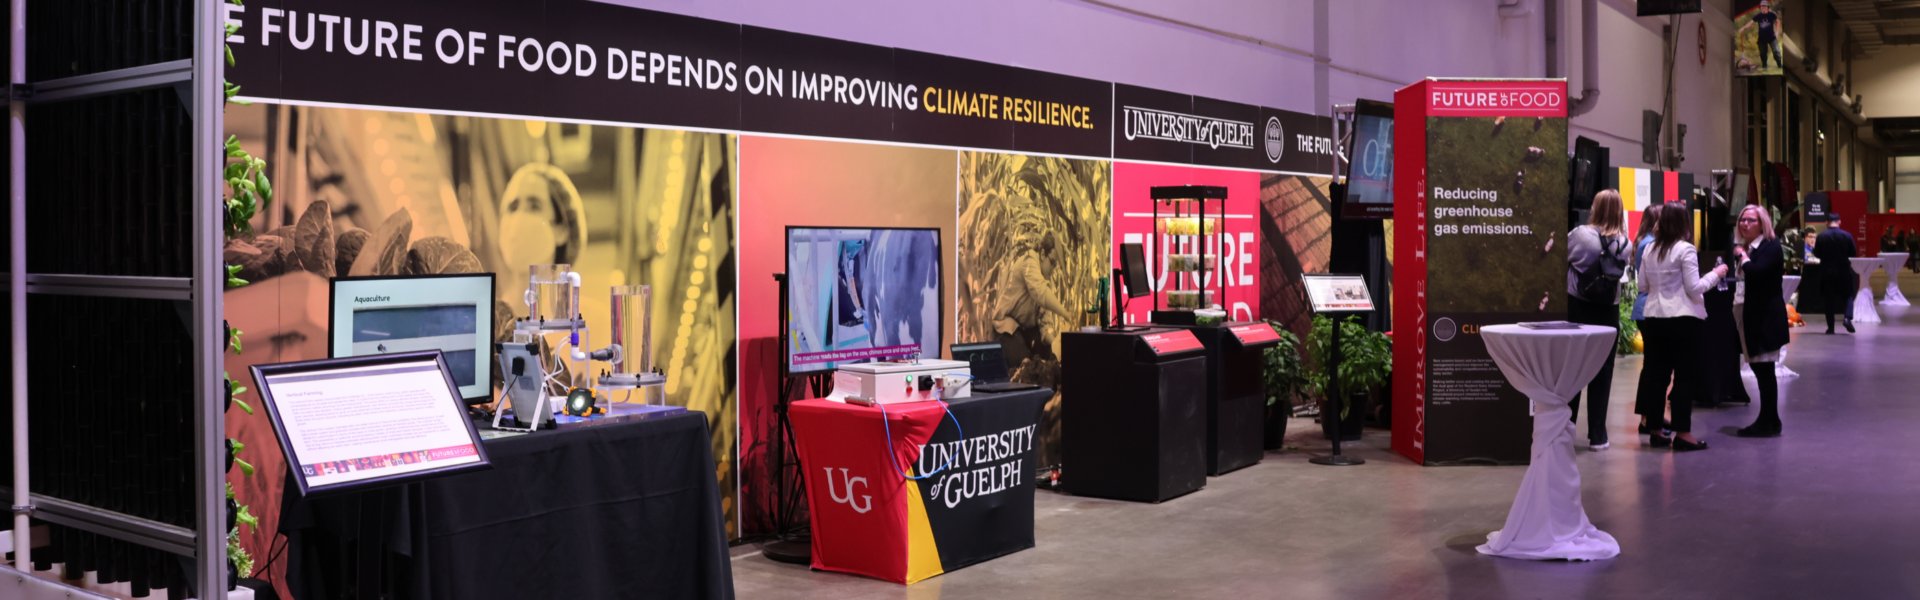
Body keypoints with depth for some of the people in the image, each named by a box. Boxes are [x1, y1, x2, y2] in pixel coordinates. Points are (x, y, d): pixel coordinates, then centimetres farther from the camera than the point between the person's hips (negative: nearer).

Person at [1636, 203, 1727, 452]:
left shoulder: (1650, 249, 6)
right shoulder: (1685, 250, -11)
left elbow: (1642, 285, 13)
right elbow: (1694, 289, -12)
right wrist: (1715, 274, 1)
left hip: (1654, 317, 6)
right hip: (1684, 319, -6)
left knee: (1656, 372, 10)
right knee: (1685, 375, 0)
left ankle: (1656, 430, 15)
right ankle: (1682, 433, 2)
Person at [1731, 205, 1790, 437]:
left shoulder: (1771, 247, -9)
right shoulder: (1743, 247, 16)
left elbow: (1755, 272, -25)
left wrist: (1743, 256, -11)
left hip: (1765, 318, -9)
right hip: (1747, 317, 9)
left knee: (1764, 370, -6)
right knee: (1760, 370, 12)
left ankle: (1768, 422, -1)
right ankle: (1769, 421, 19)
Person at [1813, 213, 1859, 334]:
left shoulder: (1821, 236, -8)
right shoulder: (1847, 235, -6)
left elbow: (1817, 254, -2)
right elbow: (1854, 253, 0)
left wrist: (1814, 245, 17)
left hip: (1827, 271, 0)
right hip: (1843, 271, 0)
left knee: (1829, 298, 7)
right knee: (1847, 295, 15)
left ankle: (1831, 327, 5)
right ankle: (1847, 317, -9)